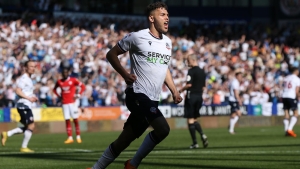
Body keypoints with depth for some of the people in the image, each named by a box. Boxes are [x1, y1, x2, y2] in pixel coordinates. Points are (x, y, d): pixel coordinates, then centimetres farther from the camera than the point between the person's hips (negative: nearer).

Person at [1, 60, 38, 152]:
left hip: (27, 106, 10)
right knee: (31, 125, -11)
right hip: (23, 104, -10)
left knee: (28, 127, 12)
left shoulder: (29, 79, 20)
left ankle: (7, 134, 14)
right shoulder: (23, 78, -10)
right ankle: (24, 147, -5)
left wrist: (33, 97, 12)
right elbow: (18, 91, -19)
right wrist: (29, 98, -20)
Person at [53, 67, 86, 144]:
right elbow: (54, 89, 23)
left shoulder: (73, 80, -4)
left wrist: (78, 95, -8)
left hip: (72, 102, -3)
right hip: (65, 103, 4)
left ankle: (78, 137, 4)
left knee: (75, 119, -2)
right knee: (67, 120, 1)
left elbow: (83, 86, -2)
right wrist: (59, 96, 9)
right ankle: (70, 138, 3)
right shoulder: (59, 82, 7)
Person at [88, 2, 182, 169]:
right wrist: (125, 74, -13)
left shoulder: (167, 42, 15)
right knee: (163, 129, -23)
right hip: (138, 94, -7)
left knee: (123, 141, 8)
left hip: (153, 100, 7)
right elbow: (111, 54, 0)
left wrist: (174, 91, 17)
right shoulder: (137, 37, -7)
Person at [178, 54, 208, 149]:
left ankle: (195, 143, -5)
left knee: (190, 120, -1)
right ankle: (202, 135, -8)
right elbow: (203, 86, 14)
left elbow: (189, 84, -18)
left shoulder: (191, 71, -11)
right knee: (194, 119, 16)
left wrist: (181, 90, -3)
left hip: (191, 95, -7)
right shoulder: (202, 71, 12)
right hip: (199, 96, 7)